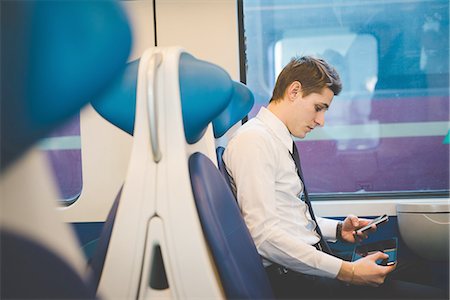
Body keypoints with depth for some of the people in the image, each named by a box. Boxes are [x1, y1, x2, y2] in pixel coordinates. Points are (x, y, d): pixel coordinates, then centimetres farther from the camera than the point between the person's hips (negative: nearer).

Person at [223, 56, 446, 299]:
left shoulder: (281, 142, 17)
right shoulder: (253, 140, -12)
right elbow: (262, 234, -21)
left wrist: (338, 230, 11)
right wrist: (347, 271, -21)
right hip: (289, 279, -10)